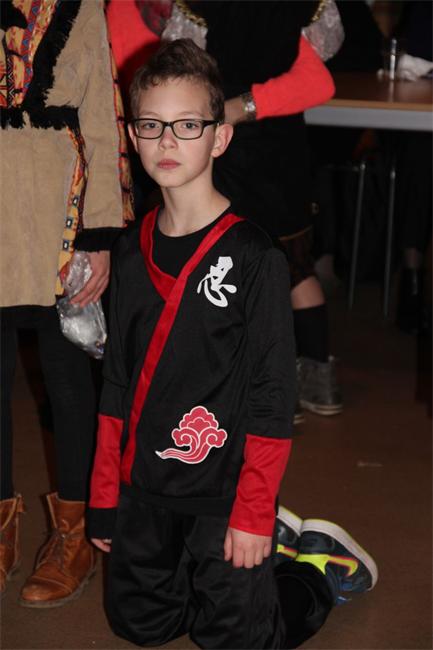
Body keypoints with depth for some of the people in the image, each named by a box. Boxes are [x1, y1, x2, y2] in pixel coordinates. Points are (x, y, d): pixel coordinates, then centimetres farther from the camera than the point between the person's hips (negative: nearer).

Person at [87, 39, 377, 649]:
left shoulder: (253, 256, -14)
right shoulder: (131, 251, 3)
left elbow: (272, 394, -13)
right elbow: (118, 379, 9)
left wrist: (253, 510, -15)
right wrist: (105, 494, 8)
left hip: (222, 489, -6)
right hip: (144, 489, 6)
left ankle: (324, 565, 27)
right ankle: (270, 538, 31)